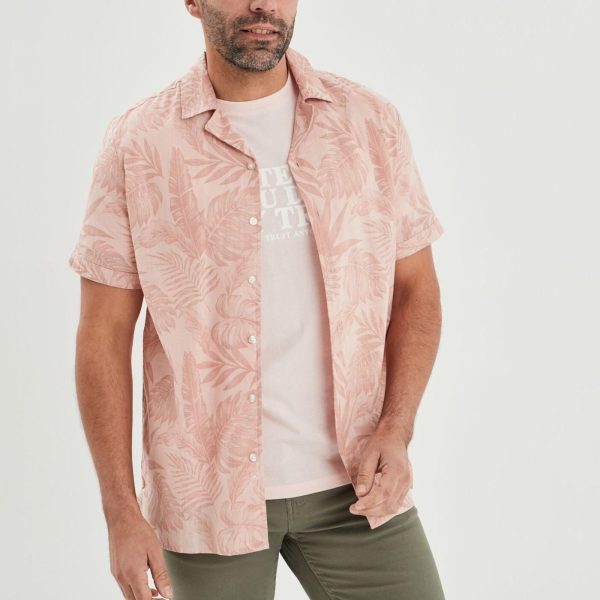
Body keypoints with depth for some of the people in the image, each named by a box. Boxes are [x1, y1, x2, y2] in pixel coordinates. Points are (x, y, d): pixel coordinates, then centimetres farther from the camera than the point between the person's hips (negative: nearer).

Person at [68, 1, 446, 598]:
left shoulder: (369, 122, 2)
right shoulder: (138, 142, -4)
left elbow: (414, 287, 7)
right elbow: (103, 336, -3)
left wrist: (395, 429, -8)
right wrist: (121, 511, -7)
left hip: (352, 483, 2)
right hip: (208, 495, -1)